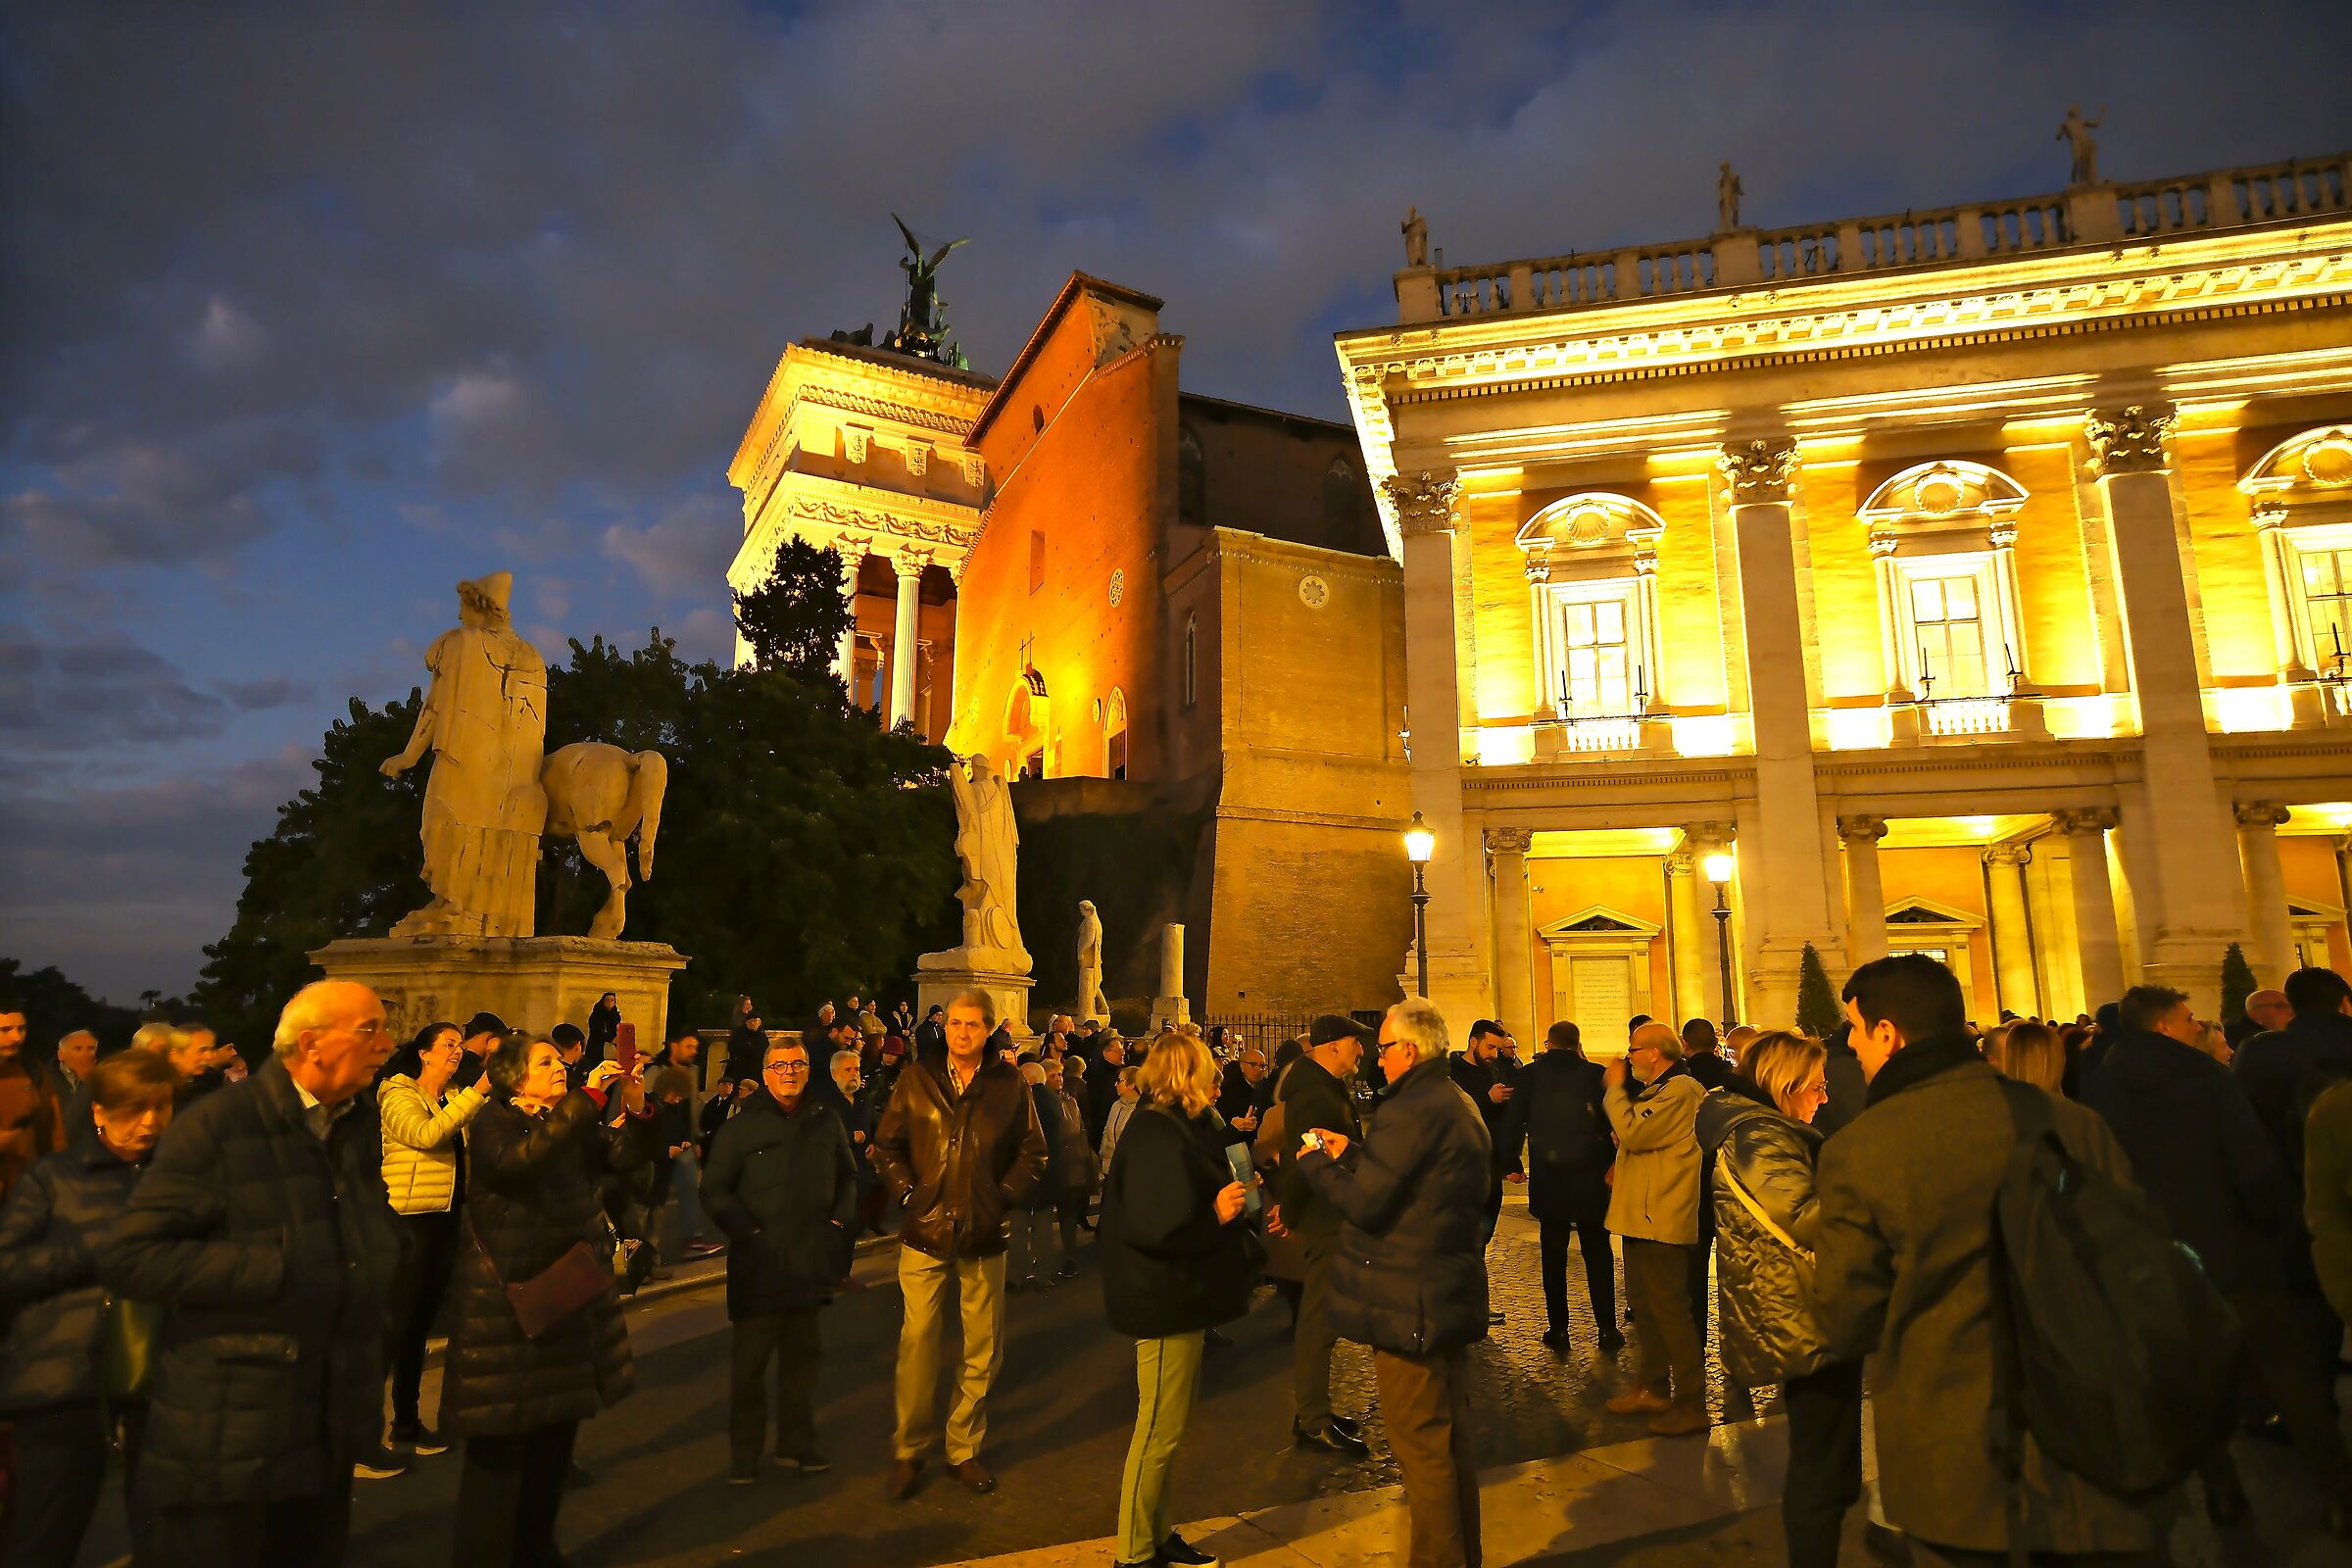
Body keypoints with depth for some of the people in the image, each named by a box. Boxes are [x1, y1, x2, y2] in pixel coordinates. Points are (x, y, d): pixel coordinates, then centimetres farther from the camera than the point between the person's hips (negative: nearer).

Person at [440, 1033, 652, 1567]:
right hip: (506, 1301, -7)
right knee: (501, 1439, 0)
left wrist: (634, 1108, -23)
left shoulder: (572, 1123, 9)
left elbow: (623, 1153, -4)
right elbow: (517, 1161, -31)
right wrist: (586, 1099, -35)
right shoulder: (494, 1122, -10)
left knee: (557, 1430, 16)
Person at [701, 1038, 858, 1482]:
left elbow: (848, 1176, 18)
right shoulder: (740, 1127, -3)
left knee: (802, 1354, 14)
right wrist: (747, 1231, -11)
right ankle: (743, 1454, 17)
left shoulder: (826, 1121, 8)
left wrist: (840, 1220, 5)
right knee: (750, 1360, 3)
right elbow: (714, 1191, -3)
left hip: (811, 1262, 4)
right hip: (759, 1263, -3)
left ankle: (797, 1443, 27)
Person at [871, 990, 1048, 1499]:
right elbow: (887, 1144, 8)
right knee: (918, 1342, 0)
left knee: (982, 1349, 9)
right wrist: (907, 1192, -4)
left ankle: (964, 1448, 26)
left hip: (983, 1234, 1)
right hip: (925, 1231, -1)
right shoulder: (916, 1079, 1)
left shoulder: (1010, 1085, 0)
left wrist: (1004, 1197, -4)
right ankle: (908, 1448, 18)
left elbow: (1033, 1152, 6)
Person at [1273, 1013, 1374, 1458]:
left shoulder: (1324, 1087, 13)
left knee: (1317, 1317, 18)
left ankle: (1312, 1410, 28)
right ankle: (1313, 1421, 8)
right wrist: (1289, 1214, -14)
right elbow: (1301, 1158, -26)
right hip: (1323, 1218, -11)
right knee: (1320, 1319, -2)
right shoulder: (1317, 1094, -22)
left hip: (1327, 1217, 11)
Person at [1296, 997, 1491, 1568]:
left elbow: (1364, 1203, -22)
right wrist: (1352, 1152, 14)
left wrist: (1315, 1161, -7)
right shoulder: (1460, 1105, 10)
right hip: (1453, 1297, 10)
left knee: (1423, 1449, 2)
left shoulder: (1408, 1111, -22)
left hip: (1407, 1305, -10)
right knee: (1452, 1437, 21)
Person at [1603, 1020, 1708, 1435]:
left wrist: (1614, 1087, -14)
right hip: (1642, 1214, 11)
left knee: (1669, 1307, -4)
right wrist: (1621, 1169, 13)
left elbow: (1632, 1132, -25)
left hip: (1662, 1218, -11)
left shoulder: (1680, 1091, -18)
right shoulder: (1659, 1089, 16)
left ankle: (1691, 1403, 5)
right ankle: (1652, 1387, 29)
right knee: (1644, 1304, 17)